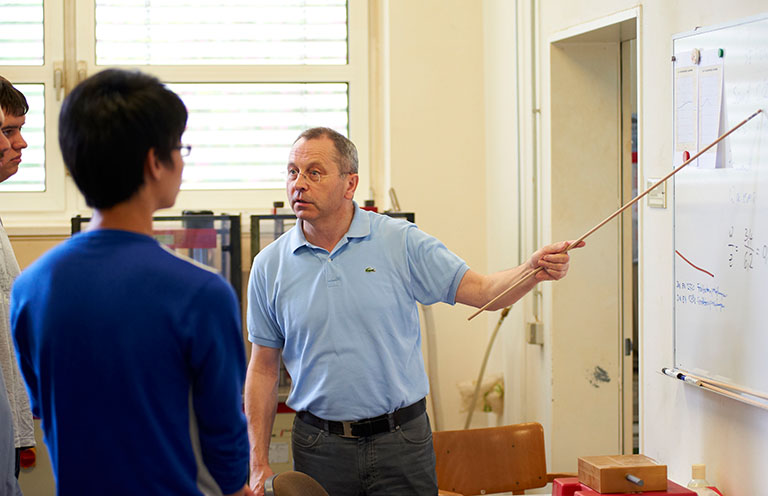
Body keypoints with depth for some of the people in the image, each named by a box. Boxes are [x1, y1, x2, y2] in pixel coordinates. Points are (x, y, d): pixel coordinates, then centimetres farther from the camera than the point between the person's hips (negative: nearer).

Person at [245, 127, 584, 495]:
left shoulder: (401, 242, -2)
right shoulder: (270, 265, 2)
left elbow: (484, 292, -5)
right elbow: (263, 368, 6)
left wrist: (534, 270, -26)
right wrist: (259, 463, 2)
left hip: (401, 441, -1)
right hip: (320, 447, 1)